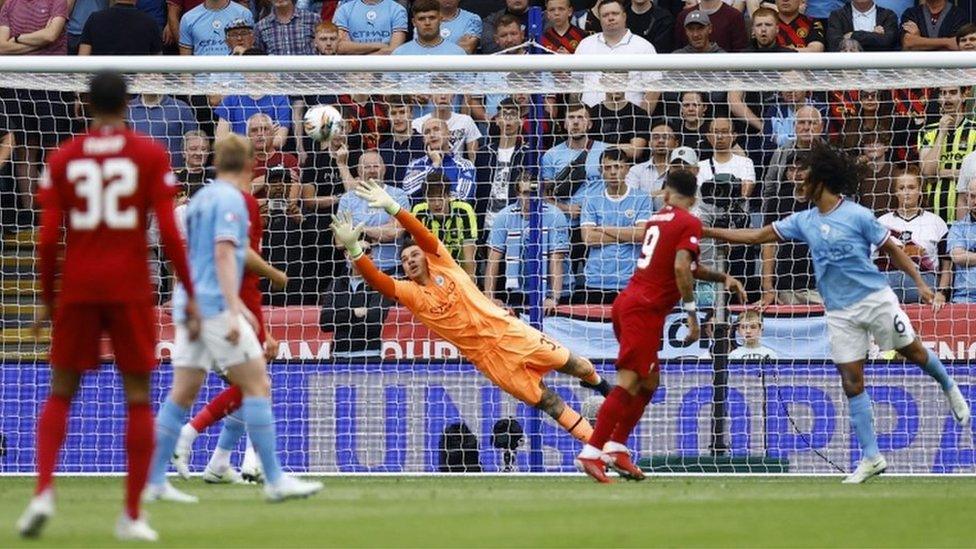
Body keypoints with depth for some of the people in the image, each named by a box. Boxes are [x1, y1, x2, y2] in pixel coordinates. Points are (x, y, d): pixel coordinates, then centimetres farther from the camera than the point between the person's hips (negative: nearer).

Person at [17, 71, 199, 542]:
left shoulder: (62, 159, 3)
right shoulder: (151, 155, -1)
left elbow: (48, 237, 0)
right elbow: (168, 231, -6)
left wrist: (46, 297, 10)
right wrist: (189, 295, 0)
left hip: (77, 289, 1)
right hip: (131, 287, -1)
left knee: (61, 393, 13)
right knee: (137, 398, 6)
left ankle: (44, 491, -8)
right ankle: (132, 516, 3)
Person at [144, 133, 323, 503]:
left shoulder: (201, 198, 18)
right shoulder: (230, 199, -8)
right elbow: (224, 255, -19)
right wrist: (234, 312, -25)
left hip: (189, 304, 9)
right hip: (215, 306, -9)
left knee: (182, 393, 7)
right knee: (257, 385, -6)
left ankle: (154, 482, 4)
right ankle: (274, 480, -8)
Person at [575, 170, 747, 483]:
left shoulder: (657, 218, 18)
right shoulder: (689, 224, -6)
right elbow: (681, 268, -20)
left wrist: (721, 278, 28)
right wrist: (692, 313, -17)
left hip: (626, 303, 9)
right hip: (645, 310, -9)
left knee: (648, 383, 17)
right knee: (628, 384, -11)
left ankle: (616, 448, 14)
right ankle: (591, 454, -18)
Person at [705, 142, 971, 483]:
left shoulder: (858, 216, -8)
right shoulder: (804, 222, 7)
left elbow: (892, 249, -1)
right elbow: (755, 236, 11)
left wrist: (919, 283, -8)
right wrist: (706, 232, 8)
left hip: (875, 298, -4)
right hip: (840, 312, 4)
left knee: (913, 352, 2)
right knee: (851, 383, -1)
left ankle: (949, 387, 37)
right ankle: (871, 458, 3)